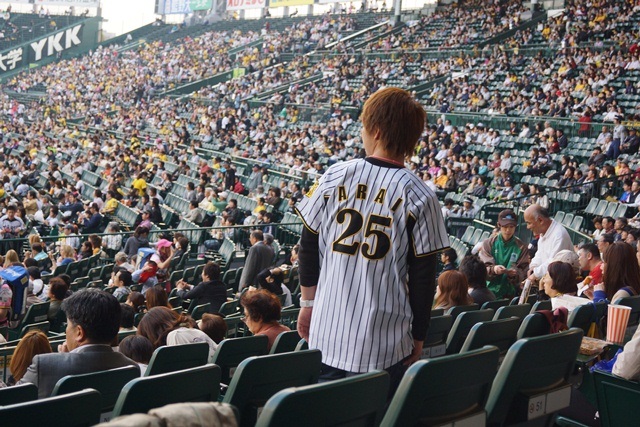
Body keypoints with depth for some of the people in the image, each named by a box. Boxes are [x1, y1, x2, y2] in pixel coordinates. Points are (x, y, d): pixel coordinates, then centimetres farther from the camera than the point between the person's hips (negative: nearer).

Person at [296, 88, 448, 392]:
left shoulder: (335, 177, -3)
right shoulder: (420, 198, -9)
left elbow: (308, 246, 4)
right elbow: (423, 277, -6)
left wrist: (308, 302, 17)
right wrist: (418, 336, 7)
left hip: (326, 335, 2)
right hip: (386, 347, -2)